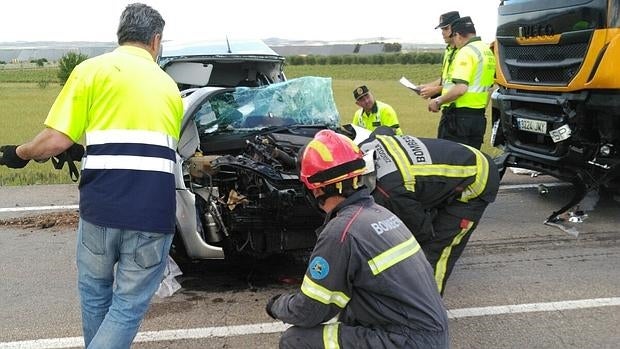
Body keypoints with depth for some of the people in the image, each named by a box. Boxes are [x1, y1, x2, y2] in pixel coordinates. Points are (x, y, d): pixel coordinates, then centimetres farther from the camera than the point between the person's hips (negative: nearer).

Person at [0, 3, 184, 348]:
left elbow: (56, 141, -3)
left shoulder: (93, 69, 4)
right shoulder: (170, 86, 17)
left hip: (101, 205, 0)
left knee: (95, 291, 24)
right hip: (154, 212, 1)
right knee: (130, 304, 12)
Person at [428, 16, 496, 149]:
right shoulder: (488, 51, 14)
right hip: (479, 117, 9)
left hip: (459, 117, -9)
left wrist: (438, 101, -14)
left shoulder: (466, 52, -15)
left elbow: (460, 88, -25)